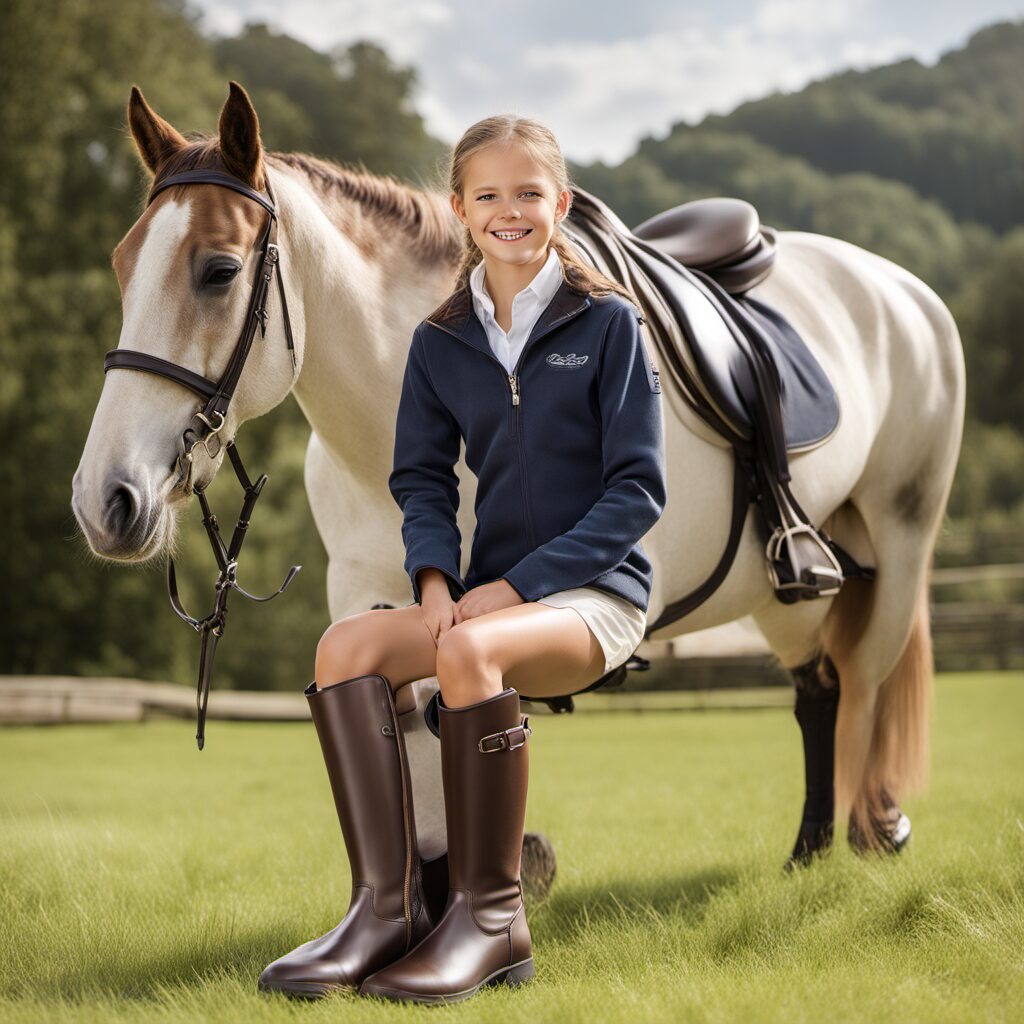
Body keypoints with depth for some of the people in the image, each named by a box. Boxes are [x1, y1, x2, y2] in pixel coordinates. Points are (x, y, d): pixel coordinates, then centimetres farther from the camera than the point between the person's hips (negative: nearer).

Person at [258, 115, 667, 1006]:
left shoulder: (608, 322, -3)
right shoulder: (441, 342, 11)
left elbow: (637, 491, -7)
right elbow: (422, 480, 11)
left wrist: (518, 584, -15)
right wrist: (435, 579, -10)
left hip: (595, 593, -5)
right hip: (494, 593, 5)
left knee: (470, 651, -35)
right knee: (349, 646, -22)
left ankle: (490, 920, -23)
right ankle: (389, 907, -21)